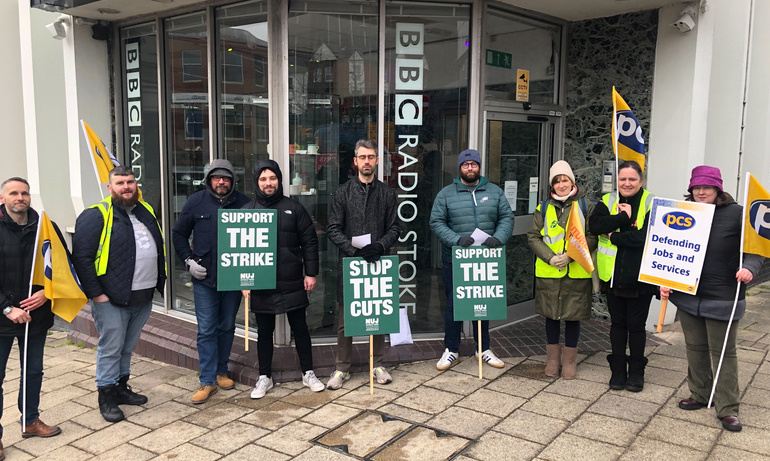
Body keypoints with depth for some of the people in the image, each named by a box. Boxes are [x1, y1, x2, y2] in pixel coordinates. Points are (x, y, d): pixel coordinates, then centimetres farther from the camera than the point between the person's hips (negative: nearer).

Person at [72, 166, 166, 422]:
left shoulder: (146, 211, 13)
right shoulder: (96, 216, -9)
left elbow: (158, 247, 22)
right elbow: (81, 257, -13)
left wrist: (160, 281, 14)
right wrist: (95, 293, -16)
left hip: (143, 296, 6)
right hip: (111, 298, -6)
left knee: (128, 347, 18)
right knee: (111, 348, 2)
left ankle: (121, 387, 32)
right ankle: (106, 397, 16)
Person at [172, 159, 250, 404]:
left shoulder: (243, 203, 0)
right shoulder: (196, 201, 1)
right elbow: (178, 234, 9)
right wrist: (189, 260, -1)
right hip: (204, 277, -1)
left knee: (227, 327, 13)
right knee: (206, 330, 2)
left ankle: (221, 371, 29)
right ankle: (208, 381, 11)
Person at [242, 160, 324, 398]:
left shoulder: (294, 208, 2)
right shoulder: (247, 210, 4)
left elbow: (310, 242, 3)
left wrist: (311, 273, -2)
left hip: (292, 283, -1)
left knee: (300, 328, 10)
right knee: (264, 331, 12)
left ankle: (308, 373, 24)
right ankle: (264, 377, 26)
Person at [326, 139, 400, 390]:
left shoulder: (387, 193, 9)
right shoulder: (343, 193, 4)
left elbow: (394, 229, 6)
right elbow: (333, 229, -1)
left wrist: (379, 246, -13)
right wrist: (354, 250, -15)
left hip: (379, 263, 2)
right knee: (345, 318, 3)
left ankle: (378, 364, 23)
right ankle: (342, 369, 15)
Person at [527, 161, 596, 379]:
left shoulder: (586, 206, 3)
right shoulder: (544, 208, 8)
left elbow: (592, 238, -3)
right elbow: (533, 237, 3)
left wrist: (570, 255, -16)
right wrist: (550, 257, -12)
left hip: (577, 273, -1)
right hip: (548, 273, 2)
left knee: (573, 317, 7)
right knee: (551, 316, 11)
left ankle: (569, 361, 23)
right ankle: (553, 359, 26)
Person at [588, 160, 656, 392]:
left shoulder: (651, 204, -6)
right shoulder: (607, 202, 5)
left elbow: (646, 237, -20)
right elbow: (595, 225, -13)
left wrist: (614, 236, -15)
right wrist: (623, 217, -20)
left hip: (639, 277, -3)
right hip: (613, 275, 3)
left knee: (636, 325, 8)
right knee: (617, 323, 14)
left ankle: (636, 372, 24)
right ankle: (618, 370, 26)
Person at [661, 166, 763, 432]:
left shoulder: (736, 213, -7)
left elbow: (754, 250, -4)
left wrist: (749, 268, -24)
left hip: (722, 298, -4)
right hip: (688, 295, 4)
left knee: (723, 351, 3)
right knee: (695, 348, 15)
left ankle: (728, 408, 14)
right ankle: (700, 394, 32)